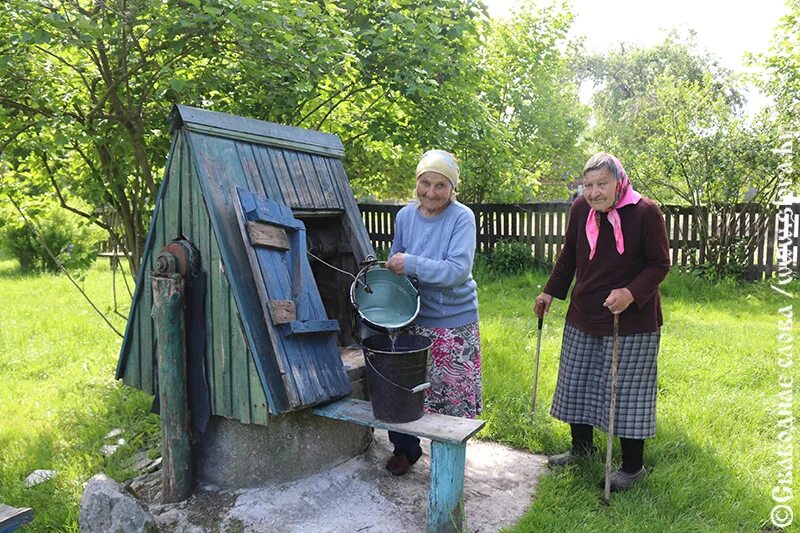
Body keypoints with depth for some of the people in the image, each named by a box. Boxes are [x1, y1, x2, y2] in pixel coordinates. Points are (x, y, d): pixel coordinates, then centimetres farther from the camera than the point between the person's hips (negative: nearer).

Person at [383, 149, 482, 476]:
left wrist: (410, 263, -25)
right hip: (412, 318, 4)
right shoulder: (406, 215, 1)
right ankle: (405, 448, 36)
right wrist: (391, 268, -6)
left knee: (452, 392, 7)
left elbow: (458, 270, -23)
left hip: (454, 322, -4)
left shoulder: (462, 218, -13)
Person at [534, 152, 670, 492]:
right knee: (576, 385, 15)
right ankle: (581, 447, 37)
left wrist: (631, 293, -25)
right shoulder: (580, 209, -1)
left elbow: (660, 265, -9)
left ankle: (633, 466, 22)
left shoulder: (645, 212, -14)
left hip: (631, 322, -5)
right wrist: (550, 292, 11)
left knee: (627, 392, 3)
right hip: (583, 318, 6)